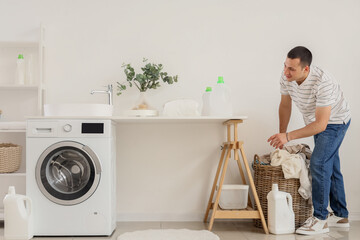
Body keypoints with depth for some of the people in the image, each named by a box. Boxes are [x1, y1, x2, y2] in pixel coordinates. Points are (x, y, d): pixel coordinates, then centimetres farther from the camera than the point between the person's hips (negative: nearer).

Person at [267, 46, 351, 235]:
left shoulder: (323, 83, -38)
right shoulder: (286, 77, -18)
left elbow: (321, 124, -39)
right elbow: (285, 105, 0)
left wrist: (288, 136, -43)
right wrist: (281, 136, 4)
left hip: (335, 122, -7)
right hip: (316, 122, 7)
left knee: (318, 163, -19)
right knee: (330, 167, 14)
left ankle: (320, 219, -9)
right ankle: (341, 216, 27)